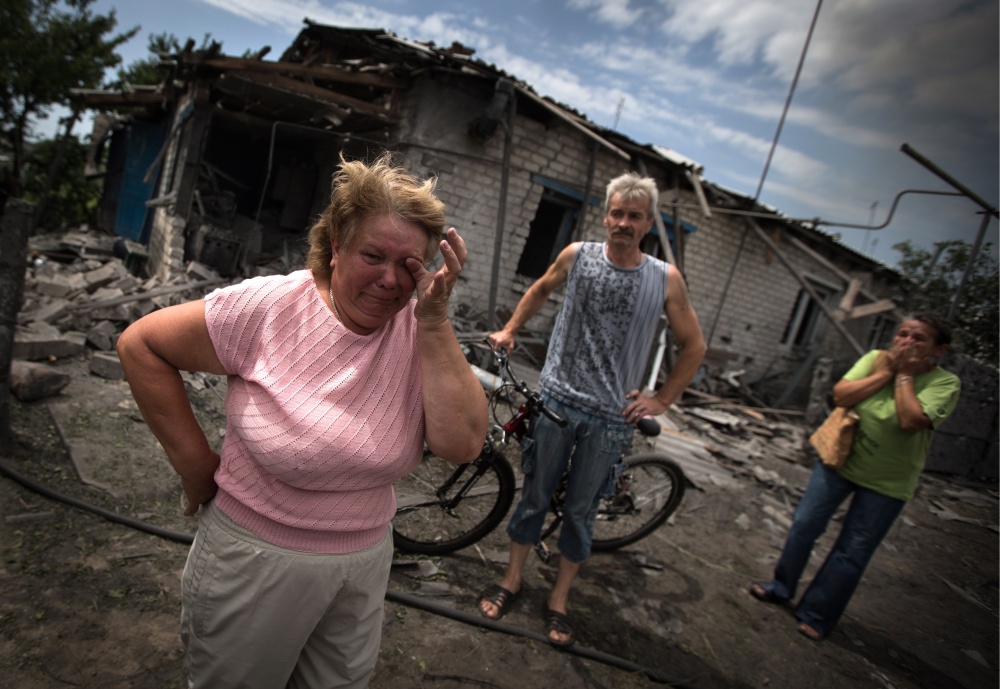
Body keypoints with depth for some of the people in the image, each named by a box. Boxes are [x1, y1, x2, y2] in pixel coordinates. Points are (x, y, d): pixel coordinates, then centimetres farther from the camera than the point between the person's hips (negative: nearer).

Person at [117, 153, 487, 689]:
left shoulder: (419, 330, -13)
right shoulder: (269, 308, -19)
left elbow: (462, 444, -22)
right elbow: (141, 344, -8)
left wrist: (435, 321, -29)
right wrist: (198, 468, -10)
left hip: (364, 562, 3)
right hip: (256, 560, -2)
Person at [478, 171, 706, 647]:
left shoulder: (666, 279, -5)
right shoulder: (577, 255, -2)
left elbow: (694, 346, 5)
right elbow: (541, 289, 18)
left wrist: (661, 400, 1)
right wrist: (509, 331, 14)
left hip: (611, 417, 0)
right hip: (557, 399, 1)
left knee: (581, 510, 12)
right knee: (535, 496, 13)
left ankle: (559, 598, 32)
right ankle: (512, 579, 34)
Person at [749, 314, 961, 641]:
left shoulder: (945, 383, -14)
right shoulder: (876, 358, -5)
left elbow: (911, 421, -30)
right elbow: (841, 395, -17)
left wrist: (904, 375, -21)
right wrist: (886, 371, -18)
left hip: (886, 482, -3)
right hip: (840, 458, 3)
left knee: (852, 554, 5)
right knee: (804, 525, 8)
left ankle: (816, 616, 23)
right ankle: (781, 588, 29)